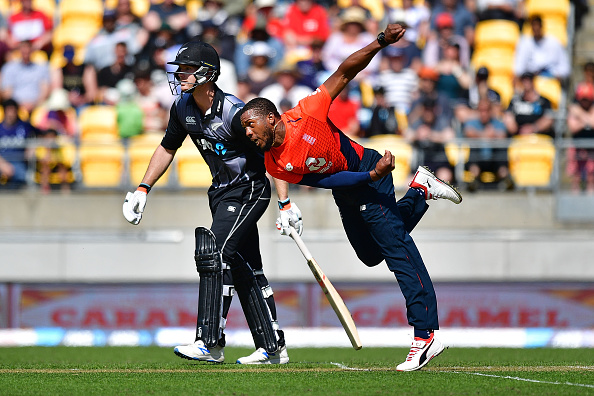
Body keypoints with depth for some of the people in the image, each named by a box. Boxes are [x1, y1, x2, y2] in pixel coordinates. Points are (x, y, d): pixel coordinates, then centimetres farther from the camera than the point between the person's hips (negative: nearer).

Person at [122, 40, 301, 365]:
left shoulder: (234, 113, -25)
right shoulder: (183, 108, -2)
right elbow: (167, 148, 15)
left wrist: (285, 204, -23)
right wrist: (142, 190, 8)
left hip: (250, 189, -8)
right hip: (222, 191, 8)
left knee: (214, 254, -19)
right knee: (244, 267, 10)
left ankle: (210, 343, -20)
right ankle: (272, 348, 18)